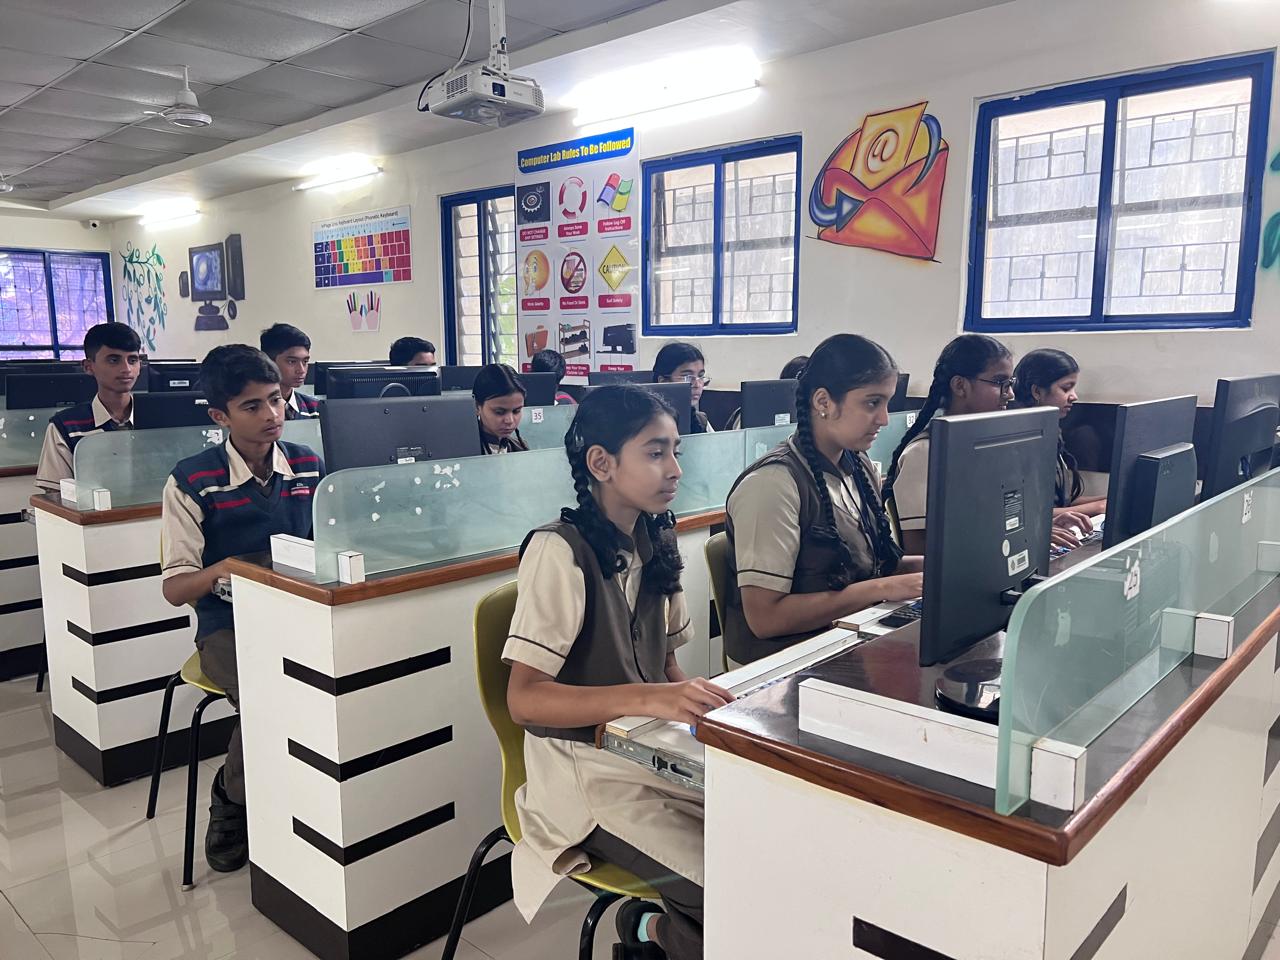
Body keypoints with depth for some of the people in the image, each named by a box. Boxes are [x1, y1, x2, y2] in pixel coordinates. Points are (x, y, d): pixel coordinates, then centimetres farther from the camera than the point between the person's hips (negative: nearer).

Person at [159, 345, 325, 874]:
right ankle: (232, 805, 3)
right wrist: (220, 570, -24)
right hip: (229, 626, -3)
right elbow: (174, 588, -3)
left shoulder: (309, 465, 6)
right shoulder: (192, 481, -4)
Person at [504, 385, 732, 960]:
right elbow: (524, 698, -22)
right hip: (589, 776, -7)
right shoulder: (560, 551, -16)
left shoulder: (657, 543, 8)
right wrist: (648, 698, -33)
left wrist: (696, 701, -6)